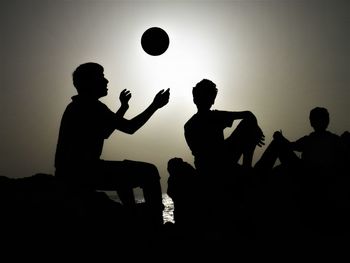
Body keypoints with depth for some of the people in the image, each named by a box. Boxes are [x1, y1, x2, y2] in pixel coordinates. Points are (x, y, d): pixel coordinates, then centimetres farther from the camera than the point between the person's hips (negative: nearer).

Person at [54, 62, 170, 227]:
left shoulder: (77, 106, 19)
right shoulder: (91, 106, -12)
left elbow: (104, 133, 28)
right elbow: (129, 127, -15)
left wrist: (123, 107, 31)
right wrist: (155, 106, -4)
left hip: (69, 173, 11)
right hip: (82, 172, -11)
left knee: (123, 170, 35)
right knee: (149, 172, -9)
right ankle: (156, 224, -7)